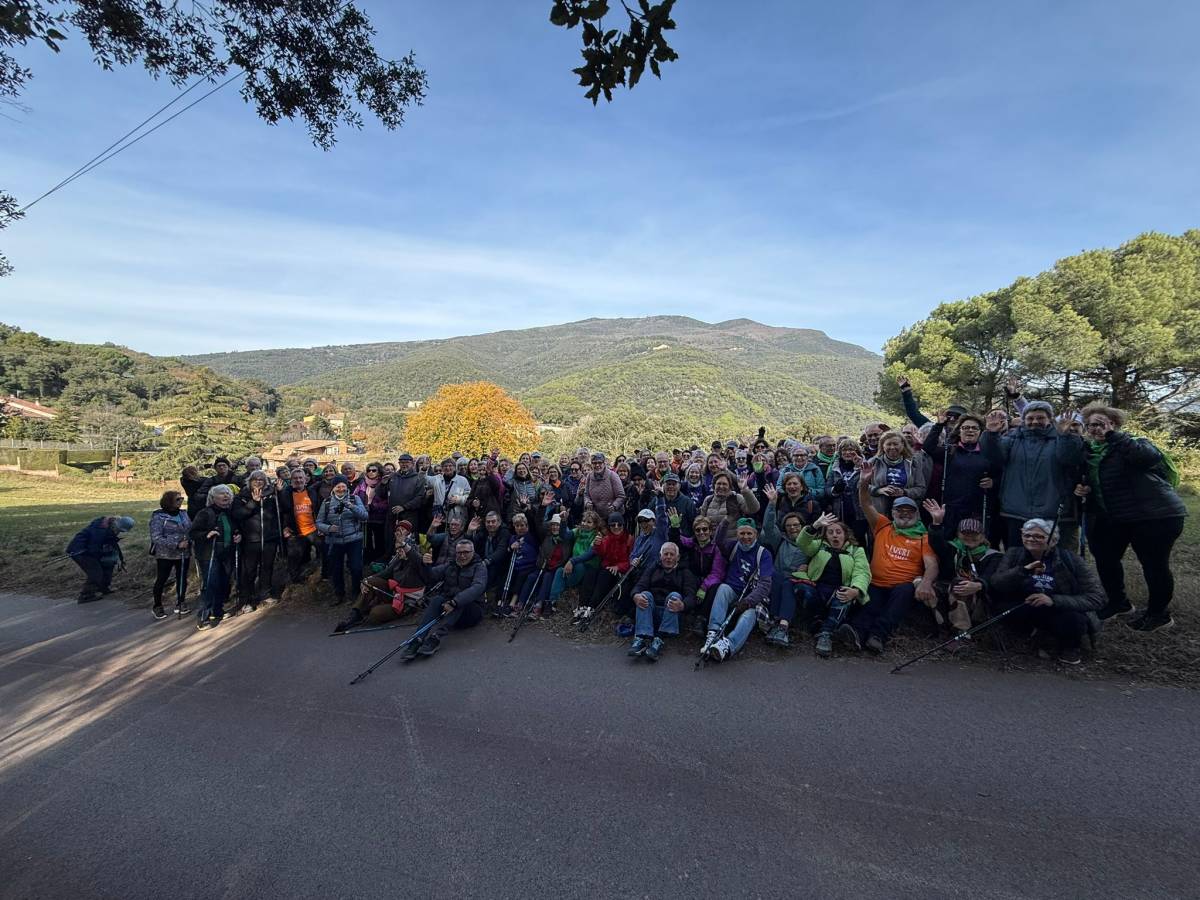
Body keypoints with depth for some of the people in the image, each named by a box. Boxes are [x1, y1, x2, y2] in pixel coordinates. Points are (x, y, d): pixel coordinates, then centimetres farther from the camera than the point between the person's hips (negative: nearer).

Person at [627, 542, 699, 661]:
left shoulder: (685, 572, 18)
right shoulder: (652, 569, 24)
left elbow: (691, 596, 1)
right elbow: (639, 586, 7)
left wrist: (682, 605, -25)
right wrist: (636, 595, -20)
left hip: (671, 614, -1)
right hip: (650, 612, 1)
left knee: (674, 595, -27)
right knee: (646, 594, -25)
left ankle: (658, 640, -39)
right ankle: (641, 638, -43)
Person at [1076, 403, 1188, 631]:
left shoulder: (1133, 443, -9)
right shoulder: (1089, 452, 9)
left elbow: (1149, 457, -33)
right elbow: (1094, 485, 20)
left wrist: (1113, 435, -29)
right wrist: (1084, 490, -4)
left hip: (1156, 515, -7)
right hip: (1114, 518, 7)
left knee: (1154, 564, 1)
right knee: (1105, 558, 10)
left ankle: (1159, 613, 20)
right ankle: (1118, 602, 31)